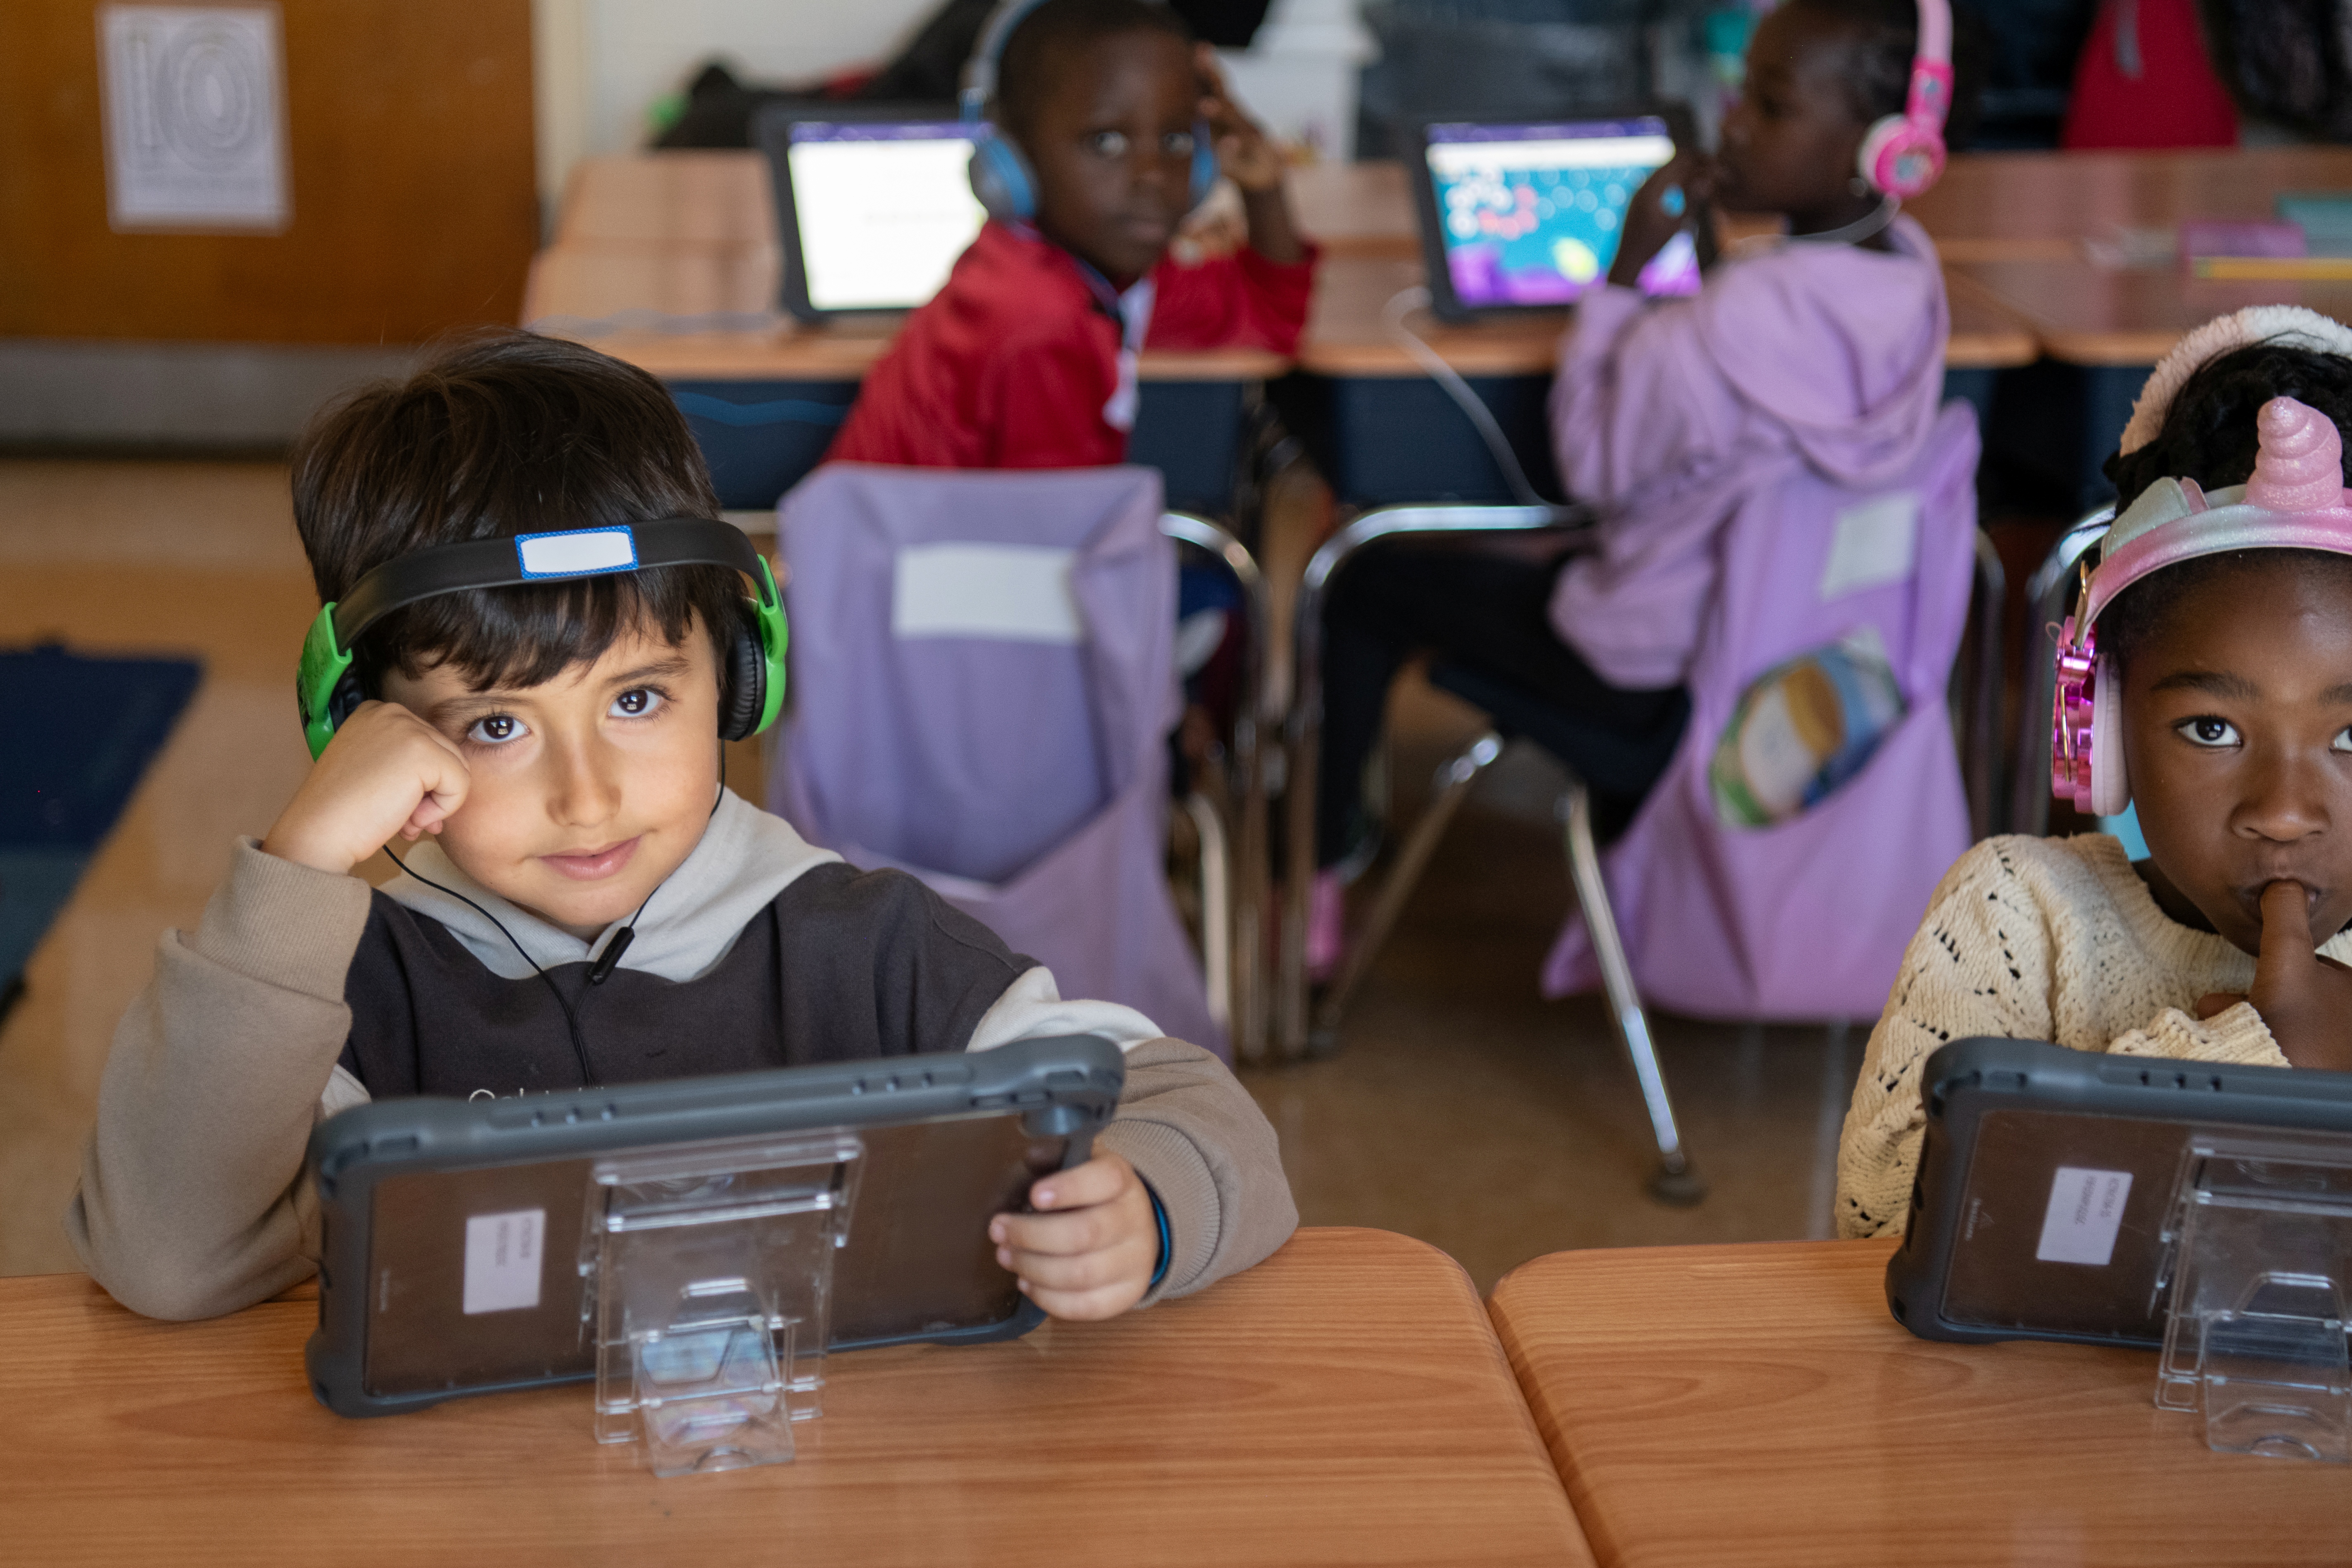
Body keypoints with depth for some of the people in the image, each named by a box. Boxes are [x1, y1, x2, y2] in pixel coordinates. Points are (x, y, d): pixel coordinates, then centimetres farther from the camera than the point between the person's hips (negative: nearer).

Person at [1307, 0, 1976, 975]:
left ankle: (1316, 869, 24)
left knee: (1369, 586, 9)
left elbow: (1593, 469, -18)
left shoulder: (1734, 318, -36)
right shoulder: (1911, 271, -10)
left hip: (1660, 679, -8)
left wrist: (1626, 270, -16)